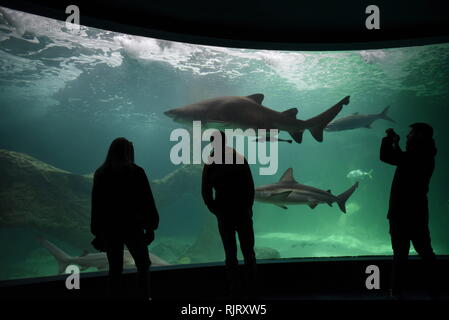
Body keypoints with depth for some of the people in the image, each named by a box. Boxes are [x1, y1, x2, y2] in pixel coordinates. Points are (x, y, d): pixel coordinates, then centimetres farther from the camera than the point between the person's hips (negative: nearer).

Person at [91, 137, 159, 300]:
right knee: (143, 264, 12)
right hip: (132, 226, -3)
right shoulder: (136, 172, -8)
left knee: (115, 269, 11)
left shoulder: (101, 174, 2)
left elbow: (96, 206, 4)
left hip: (109, 228, 3)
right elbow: (146, 201, -7)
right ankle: (143, 296, 11)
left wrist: (98, 232, 10)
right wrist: (151, 226, 1)